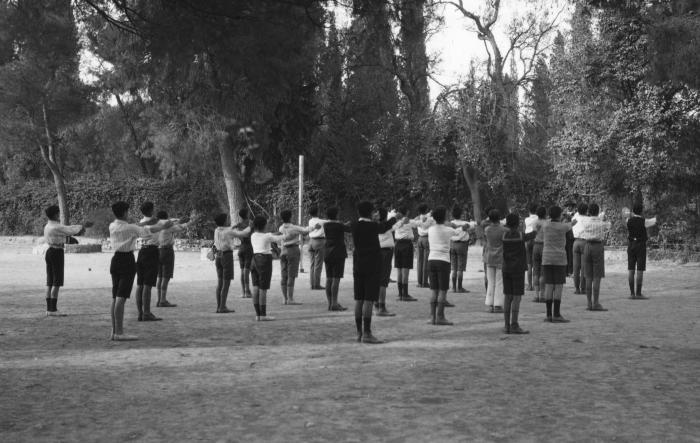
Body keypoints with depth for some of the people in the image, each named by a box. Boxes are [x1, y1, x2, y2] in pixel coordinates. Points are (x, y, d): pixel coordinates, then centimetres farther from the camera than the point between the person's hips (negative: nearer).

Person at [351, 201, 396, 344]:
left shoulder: (354, 227, 3)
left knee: (359, 300, 7)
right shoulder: (373, 226, -11)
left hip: (358, 266, 6)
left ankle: (359, 332, 11)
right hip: (372, 266, -6)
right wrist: (393, 219, 30)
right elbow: (384, 228, 10)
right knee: (369, 300, -8)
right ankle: (366, 333, -12)